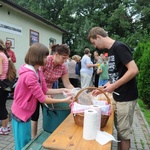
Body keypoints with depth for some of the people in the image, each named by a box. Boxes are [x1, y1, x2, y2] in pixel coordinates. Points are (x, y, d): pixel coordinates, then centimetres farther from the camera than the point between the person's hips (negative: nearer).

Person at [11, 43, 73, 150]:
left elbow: (45, 91, 4)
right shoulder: (29, 75, -30)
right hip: (21, 114, -9)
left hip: (26, 112, 9)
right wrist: (64, 100, -21)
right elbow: (42, 98, -25)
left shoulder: (38, 71, 0)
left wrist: (62, 90, -6)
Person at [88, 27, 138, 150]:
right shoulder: (111, 50, 11)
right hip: (117, 96, 9)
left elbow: (134, 70, -24)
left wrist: (113, 86, -20)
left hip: (126, 97, -9)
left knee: (124, 131, 5)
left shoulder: (119, 47, -17)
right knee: (119, 129, 19)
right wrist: (105, 86, 10)